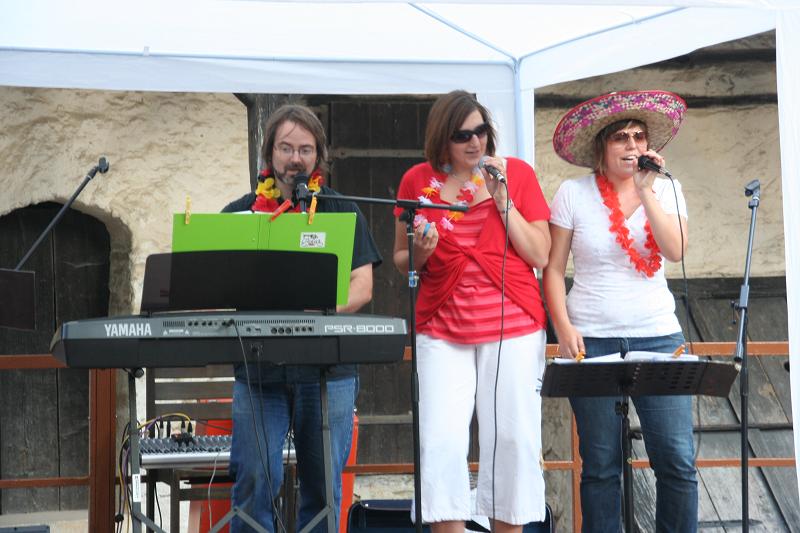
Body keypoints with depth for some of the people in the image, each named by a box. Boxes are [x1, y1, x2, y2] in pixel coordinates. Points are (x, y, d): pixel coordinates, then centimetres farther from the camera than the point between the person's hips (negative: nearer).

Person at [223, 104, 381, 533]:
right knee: (254, 480, -7)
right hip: (257, 367, 0)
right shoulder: (240, 213, 12)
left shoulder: (342, 212, 10)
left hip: (328, 366, 0)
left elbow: (361, 287, 2)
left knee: (323, 484, 3)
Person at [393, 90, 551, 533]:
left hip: (513, 326, 0)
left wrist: (502, 197, -9)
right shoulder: (418, 181, 5)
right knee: (440, 443, -9)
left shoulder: (517, 173, 3)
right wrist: (420, 254, -10)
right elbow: (400, 260, 13)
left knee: (511, 439, 0)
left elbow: (540, 256, -2)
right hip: (442, 328, 1)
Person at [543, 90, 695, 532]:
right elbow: (553, 269, 1)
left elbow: (676, 251, -10)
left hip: (658, 337, 2)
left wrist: (646, 191, -14)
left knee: (677, 460, -4)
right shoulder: (573, 194, 1)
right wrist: (563, 328, -10)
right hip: (592, 341, -1)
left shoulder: (665, 190, 6)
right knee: (601, 465, 4)